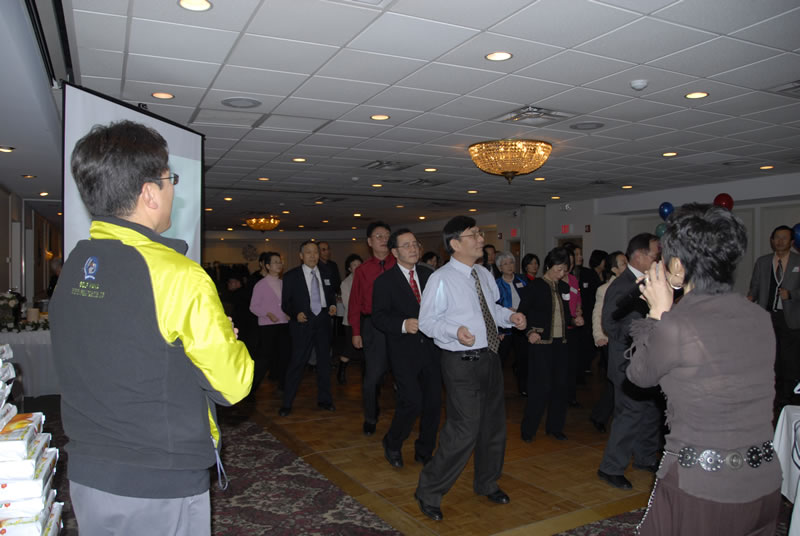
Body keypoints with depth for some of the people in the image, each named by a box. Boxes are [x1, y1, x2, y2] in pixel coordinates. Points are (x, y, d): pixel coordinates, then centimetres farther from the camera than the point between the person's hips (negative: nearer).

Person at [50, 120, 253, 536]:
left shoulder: (71, 268, 0)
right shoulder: (178, 275, -21)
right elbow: (233, 385, -17)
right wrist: (226, 337, 2)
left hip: (85, 477, 7)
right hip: (161, 489, -6)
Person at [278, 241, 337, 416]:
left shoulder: (325, 274, 8)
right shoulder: (291, 276, -3)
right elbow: (285, 303, -2)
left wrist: (332, 305, -2)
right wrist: (296, 314, -19)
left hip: (323, 323, 4)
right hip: (302, 323, -4)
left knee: (324, 361, 12)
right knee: (297, 362, -5)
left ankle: (324, 399, 26)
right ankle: (287, 403, 8)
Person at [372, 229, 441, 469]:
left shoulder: (427, 274, 10)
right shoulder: (385, 281, -5)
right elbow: (378, 317, -9)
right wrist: (403, 324, -25)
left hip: (430, 347, 5)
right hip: (404, 350, -5)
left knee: (433, 401, 9)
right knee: (412, 401, -12)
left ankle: (425, 451, 29)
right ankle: (392, 444, 17)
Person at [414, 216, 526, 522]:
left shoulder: (484, 275, 7)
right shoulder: (441, 280, -15)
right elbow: (427, 321, -13)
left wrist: (510, 317, 0)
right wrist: (455, 331, -29)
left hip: (489, 358, 8)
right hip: (461, 362, -8)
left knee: (494, 425, 19)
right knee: (465, 430, -9)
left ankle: (487, 483, 43)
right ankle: (429, 492, 11)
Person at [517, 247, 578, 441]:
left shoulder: (564, 287, 11)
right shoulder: (535, 287, -6)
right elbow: (522, 313, -4)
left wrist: (574, 319, 0)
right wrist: (529, 332, -17)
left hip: (560, 342, 6)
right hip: (541, 342, -6)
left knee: (561, 385, 7)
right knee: (541, 386, -6)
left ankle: (555, 426, 22)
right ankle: (528, 429, 9)